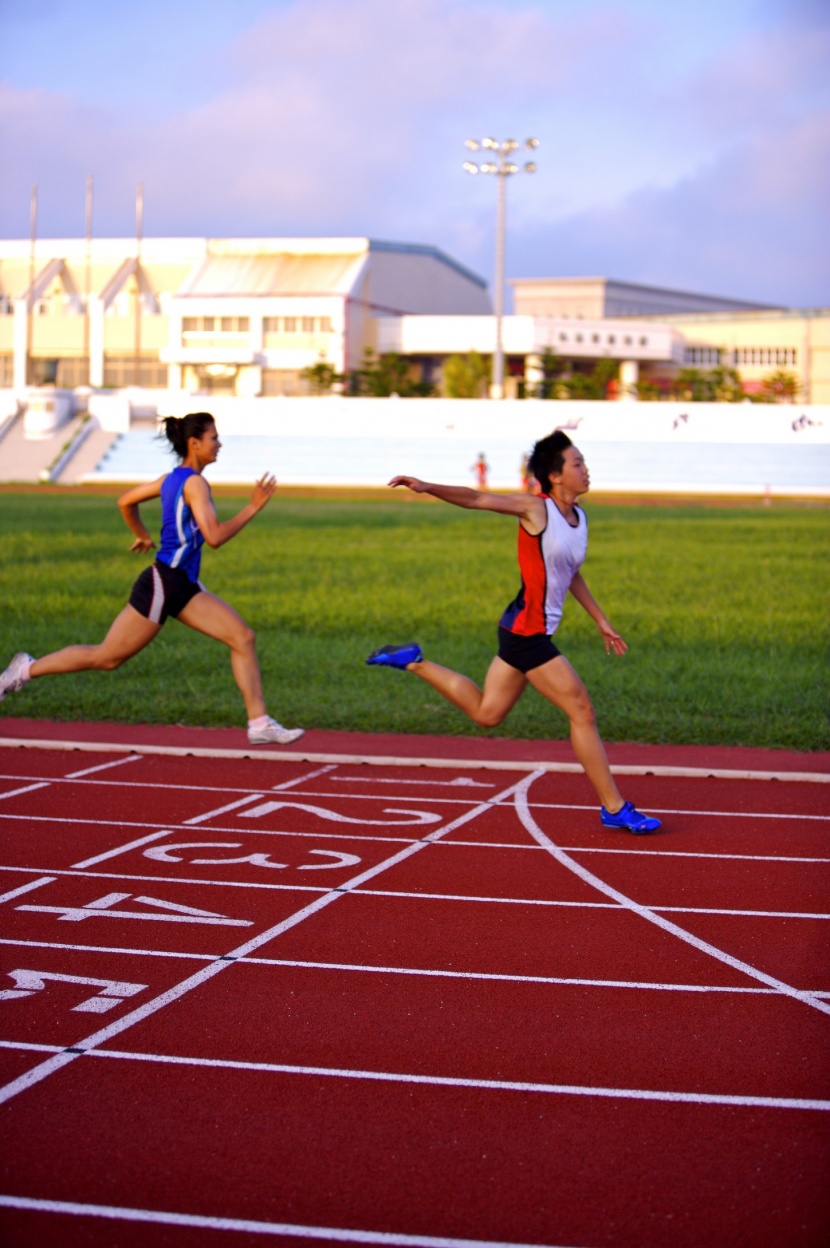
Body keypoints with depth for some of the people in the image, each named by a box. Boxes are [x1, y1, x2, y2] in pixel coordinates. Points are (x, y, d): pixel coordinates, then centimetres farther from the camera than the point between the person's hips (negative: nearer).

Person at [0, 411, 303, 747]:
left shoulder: (173, 478, 10)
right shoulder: (194, 483, -17)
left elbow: (126, 501, 20)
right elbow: (214, 537, -26)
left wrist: (143, 536, 34)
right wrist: (254, 506, -21)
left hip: (184, 587, 10)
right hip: (162, 584, -10)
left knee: (244, 638, -2)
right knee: (106, 658, 2)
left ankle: (259, 723, -2)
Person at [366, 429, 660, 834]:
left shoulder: (578, 517, 11)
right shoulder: (536, 509, -13)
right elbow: (477, 499, -16)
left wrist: (601, 621, 27)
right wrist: (428, 488, -30)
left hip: (524, 633, 9)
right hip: (527, 631, -9)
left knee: (485, 712, 19)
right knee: (582, 712, -6)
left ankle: (414, 662, 27)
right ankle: (614, 808, 2)